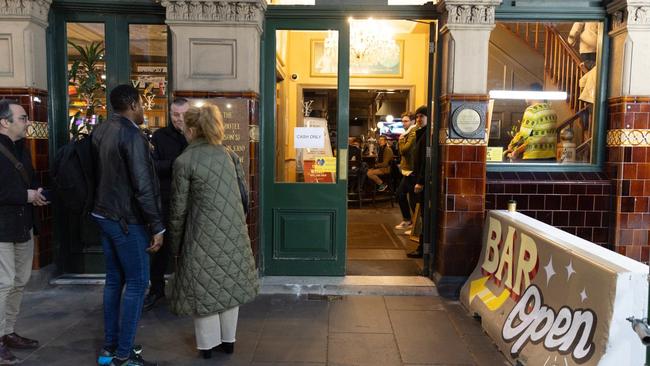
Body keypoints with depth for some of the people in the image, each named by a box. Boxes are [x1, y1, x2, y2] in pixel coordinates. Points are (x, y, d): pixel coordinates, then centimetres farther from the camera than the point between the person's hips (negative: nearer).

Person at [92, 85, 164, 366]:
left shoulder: (100, 131, 8)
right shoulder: (133, 136, -18)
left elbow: (101, 172, 14)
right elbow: (143, 187, -22)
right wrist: (157, 227, -19)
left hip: (104, 215, 9)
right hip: (127, 220, -9)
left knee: (114, 280, 15)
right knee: (137, 283, -1)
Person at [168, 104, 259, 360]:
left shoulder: (184, 161, -9)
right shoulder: (228, 154, 5)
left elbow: (178, 209, -6)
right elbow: (242, 193, 10)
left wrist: (175, 244, 4)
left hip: (205, 233, -5)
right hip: (233, 231, 5)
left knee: (205, 286, 10)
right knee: (229, 283, 15)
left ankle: (208, 344, 23)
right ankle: (228, 340, 27)